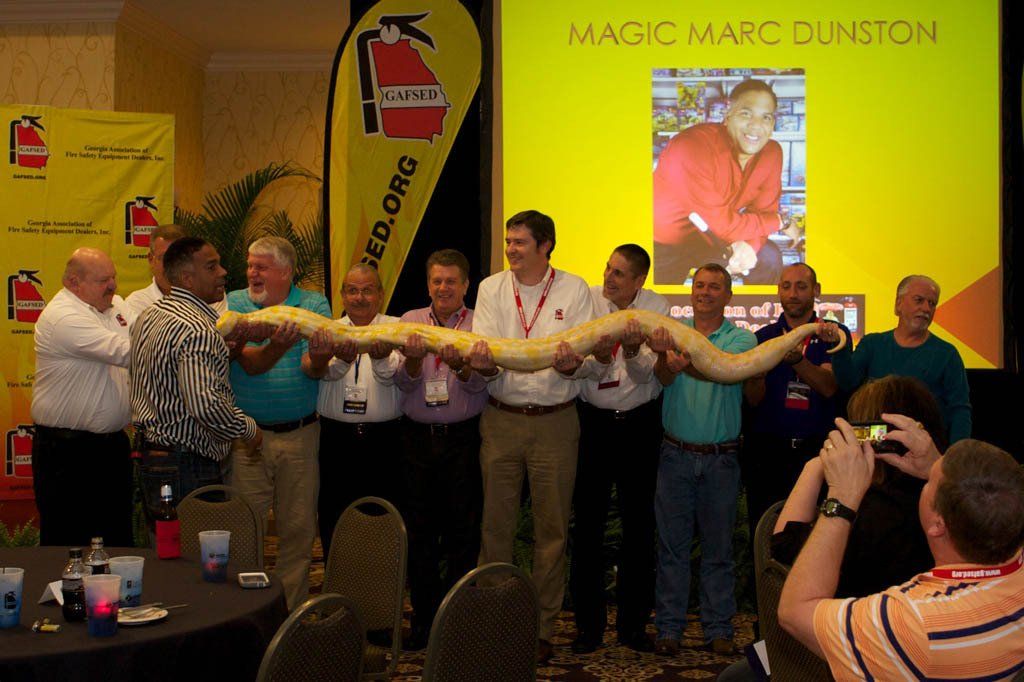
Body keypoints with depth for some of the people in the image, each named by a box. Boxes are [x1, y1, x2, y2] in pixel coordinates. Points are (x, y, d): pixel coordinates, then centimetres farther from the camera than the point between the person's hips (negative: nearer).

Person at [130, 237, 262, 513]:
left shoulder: (149, 316, 11)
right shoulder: (197, 330, -20)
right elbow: (206, 404, -28)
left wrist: (225, 351, 7)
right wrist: (248, 429, -12)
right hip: (187, 466, -10)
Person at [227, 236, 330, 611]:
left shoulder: (314, 304, 2)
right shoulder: (234, 303, 2)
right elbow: (249, 363, -13)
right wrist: (277, 347, -34)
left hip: (300, 435, 0)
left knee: (298, 529, 8)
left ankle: (292, 611, 20)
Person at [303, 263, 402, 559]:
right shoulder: (328, 331, 9)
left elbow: (392, 374, -12)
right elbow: (317, 369, -12)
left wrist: (381, 357, -37)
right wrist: (342, 358, -36)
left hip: (384, 438, -1)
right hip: (336, 437, 1)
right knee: (333, 521, 6)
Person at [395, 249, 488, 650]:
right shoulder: (410, 321, 9)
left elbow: (481, 383, -10)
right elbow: (402, 381, 0)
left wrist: (459, 365, -31)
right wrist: (413, 360, -22)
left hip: (463, 437, -2)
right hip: (417, 437, 2)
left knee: (463, 530, 2)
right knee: (420, 529, 8)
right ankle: (423, 617, 19)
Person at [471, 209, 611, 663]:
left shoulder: (574, 290, -1)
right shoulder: (491, 289, 5)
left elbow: (595, 362, -8)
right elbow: (483, 350, -4)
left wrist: (573, 365, -31)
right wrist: (484, 364, -28)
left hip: (555, 421, -1)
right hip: (501, 418, 2)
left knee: (551, 527, 6)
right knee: (496, 523, 7)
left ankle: (541, 628, 19)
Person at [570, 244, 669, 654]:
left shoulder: (656, 308, -2)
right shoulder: (587, 300, -3)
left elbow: (646, 374, -10)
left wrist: (633, 351, -30)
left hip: (640, 423, 1)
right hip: (591, 420, 0)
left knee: (639, 524, 7)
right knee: (588, 522, 3)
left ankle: (633, 623, 20)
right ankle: (588, 624, 16)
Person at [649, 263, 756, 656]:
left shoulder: (740, 338, -1)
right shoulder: (673, 332, 5)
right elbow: (663, 377, -13)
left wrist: (683, 360, -42)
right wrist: (665, 356, -37)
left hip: (721, 457, -1)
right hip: (676, 454, 1)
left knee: (719, 546, 8)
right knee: (672, 543, 5)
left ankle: (719, 628, 18)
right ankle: (669, 627, 12)